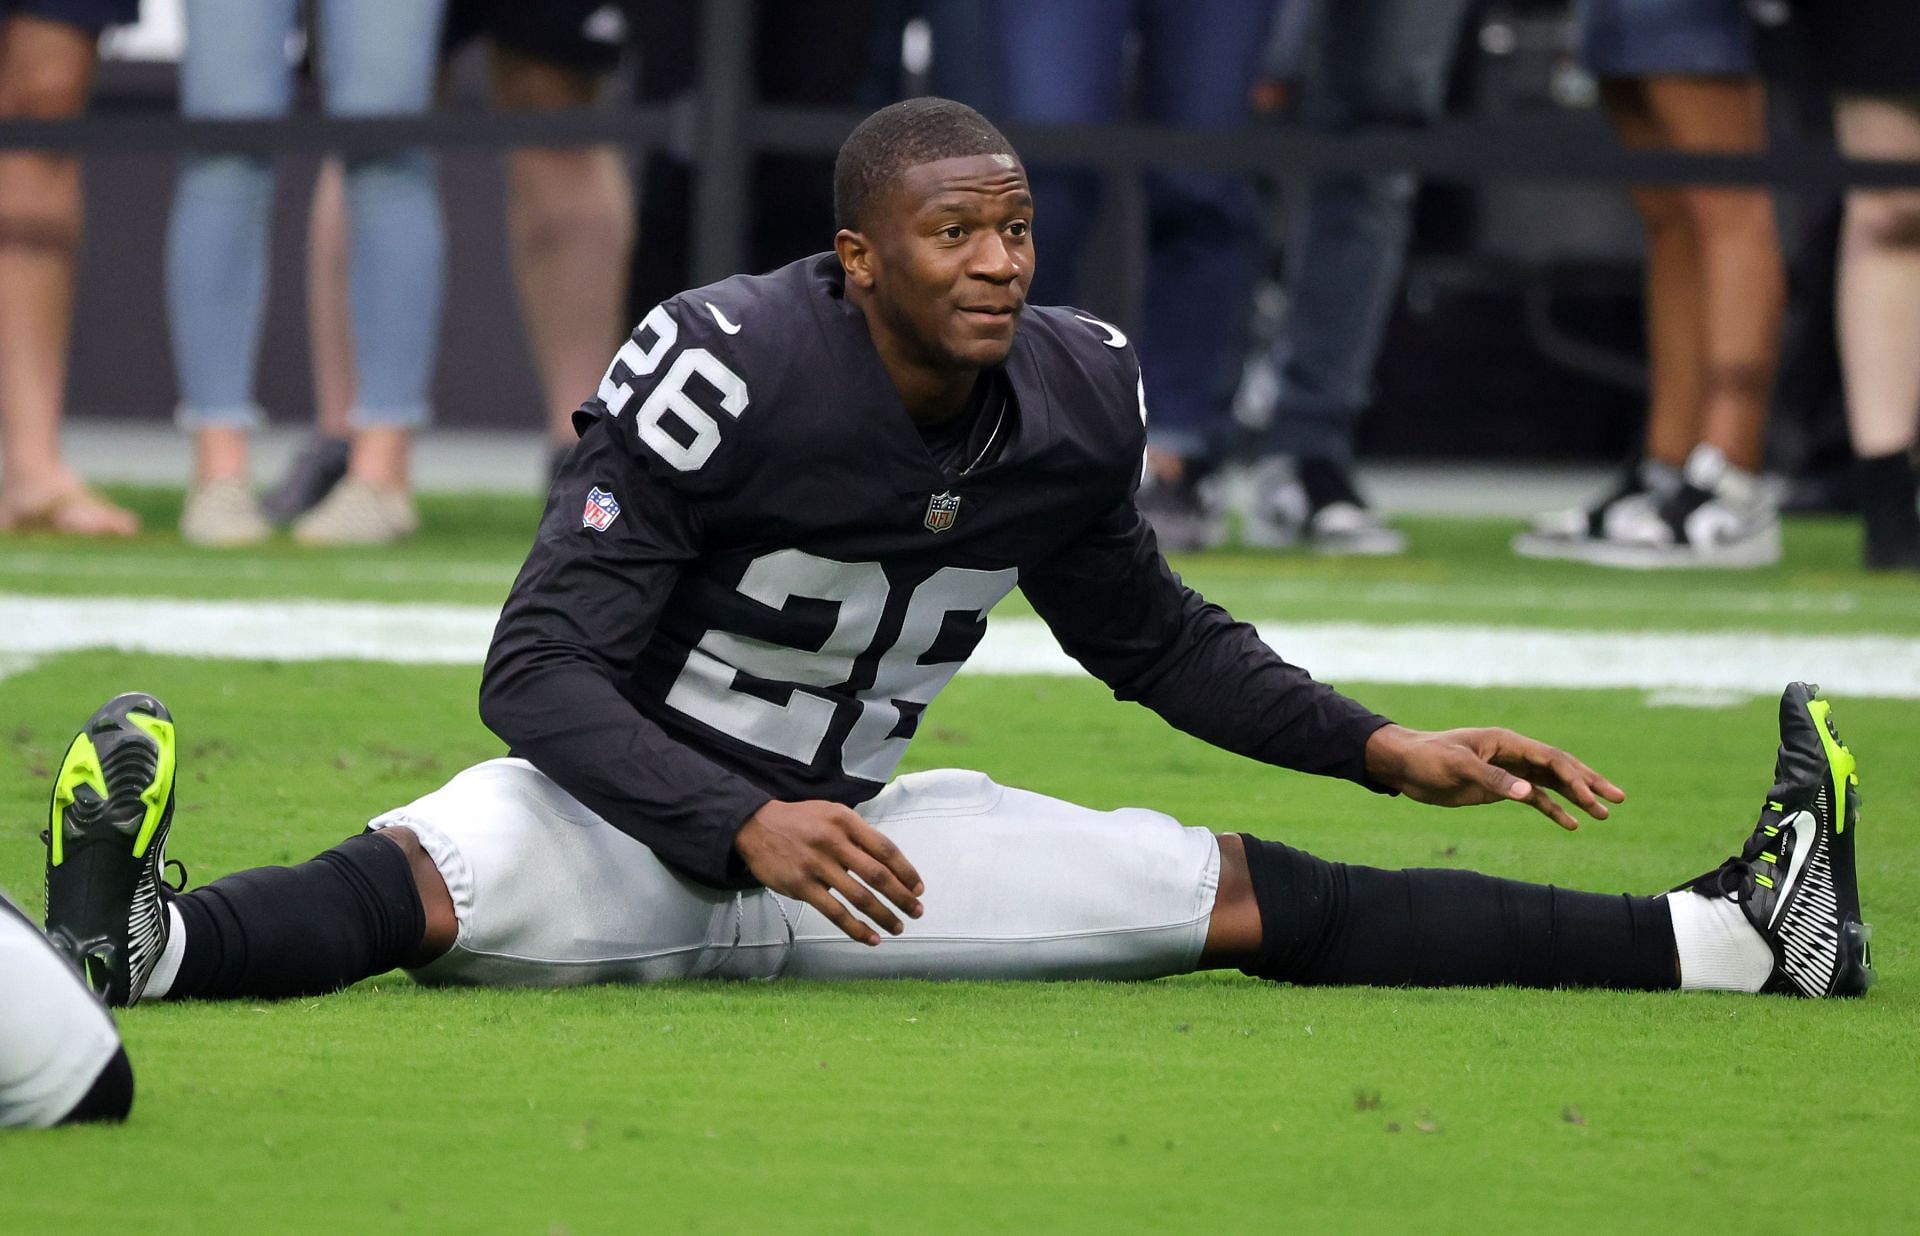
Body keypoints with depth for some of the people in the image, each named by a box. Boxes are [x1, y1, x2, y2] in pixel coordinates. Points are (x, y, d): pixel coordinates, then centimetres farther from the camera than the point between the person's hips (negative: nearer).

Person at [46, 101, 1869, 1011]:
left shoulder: (1069, 399, -2)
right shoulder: (725, 373, -23)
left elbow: (1146, 633, 17)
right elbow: (542, 668, -25)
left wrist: (1384, 750, 8)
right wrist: (745, 828, -39)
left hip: (851, 829, 5)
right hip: (636, 816, -5)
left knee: (1253, 899, -2)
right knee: (438, 891, -40)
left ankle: (1723, 939, -5)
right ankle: (143, 945, -66)